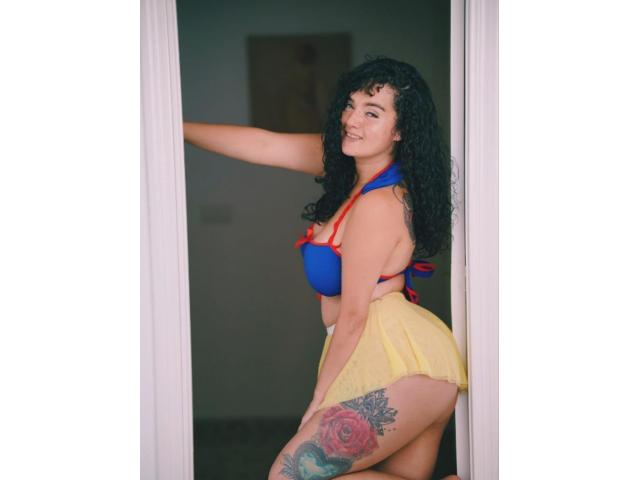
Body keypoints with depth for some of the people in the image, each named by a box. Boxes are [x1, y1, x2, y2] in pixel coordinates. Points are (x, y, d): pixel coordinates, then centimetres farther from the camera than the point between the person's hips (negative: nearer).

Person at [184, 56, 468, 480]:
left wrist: (319, 402, -3)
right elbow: (264, 145, 10)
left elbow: (352, 316, -13)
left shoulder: (380, 204, -18)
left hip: (401, 367, -9)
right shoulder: (349, 161, 7)